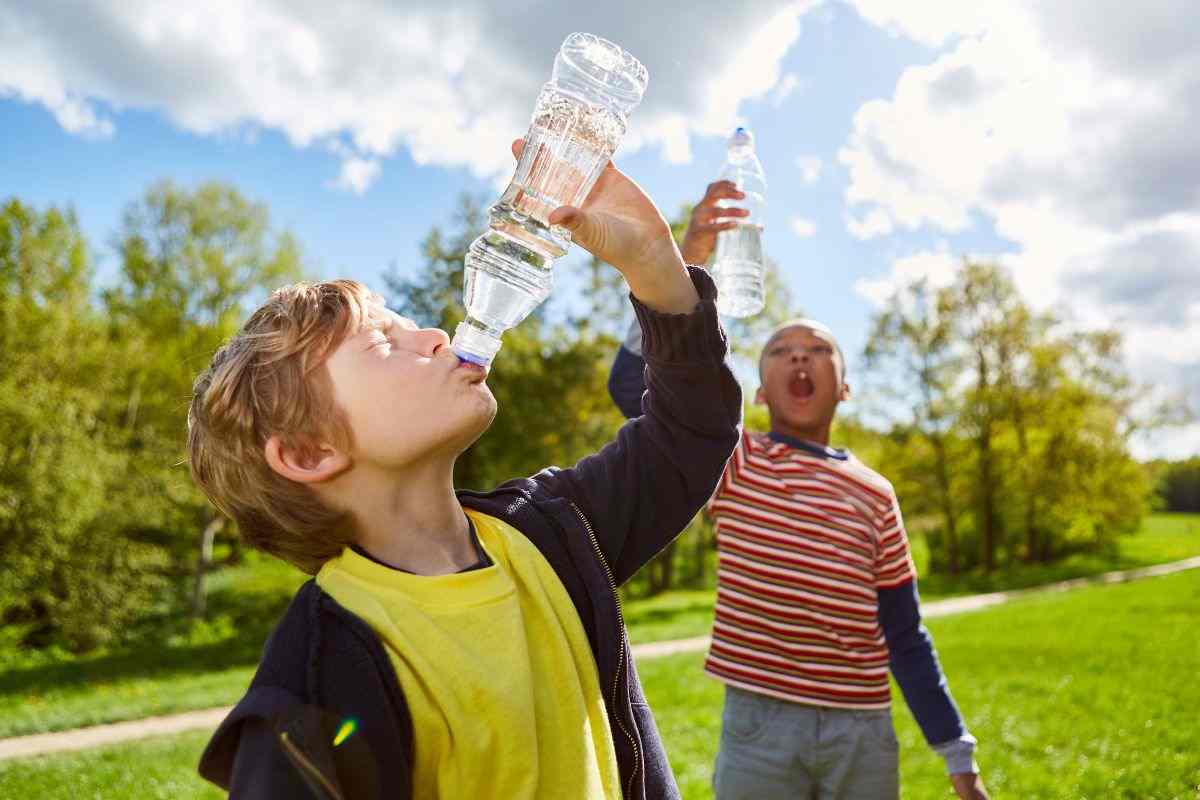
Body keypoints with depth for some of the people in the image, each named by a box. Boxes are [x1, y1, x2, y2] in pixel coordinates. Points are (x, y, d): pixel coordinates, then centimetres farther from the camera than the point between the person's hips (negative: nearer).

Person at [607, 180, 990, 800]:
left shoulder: (873, 493, 7)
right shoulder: (732, 461, -1)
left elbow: (904, 635, 10)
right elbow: (632, 387, -16)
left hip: (862, 732, 3)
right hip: (758, 727, -2)